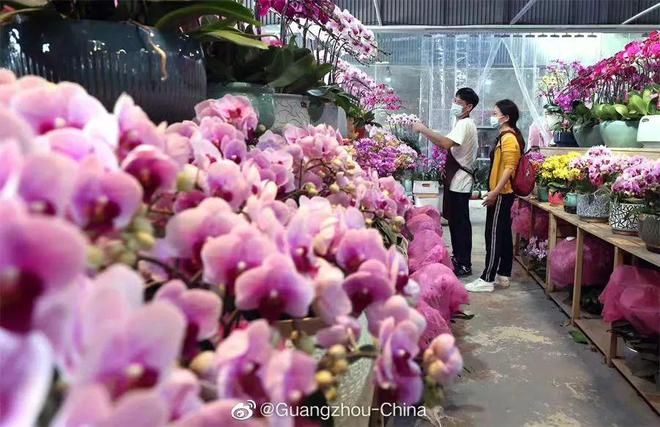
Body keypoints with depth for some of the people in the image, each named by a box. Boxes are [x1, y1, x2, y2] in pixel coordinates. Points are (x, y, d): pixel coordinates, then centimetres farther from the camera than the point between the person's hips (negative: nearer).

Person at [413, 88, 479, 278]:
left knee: (461, 222, -4)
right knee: (454, 221, 15)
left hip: (460, 182, -10)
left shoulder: (465, 124, -16)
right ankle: (457, 258, 26)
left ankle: (465, 265, 3)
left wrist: (424, 129, -26)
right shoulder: (463, 123, 17)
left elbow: (446, 143, -32)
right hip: (455, 180, 10)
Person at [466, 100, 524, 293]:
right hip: (504, 193, 10)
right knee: (503, 234, 13)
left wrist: (495, 192, -25)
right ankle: (503, 275, 21)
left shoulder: (508, 138, -16)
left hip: (501, 194, -10)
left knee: (494, 236, -6)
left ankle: (487, 280, -1)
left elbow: (509, 168, -23)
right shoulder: (508, 136, 15)